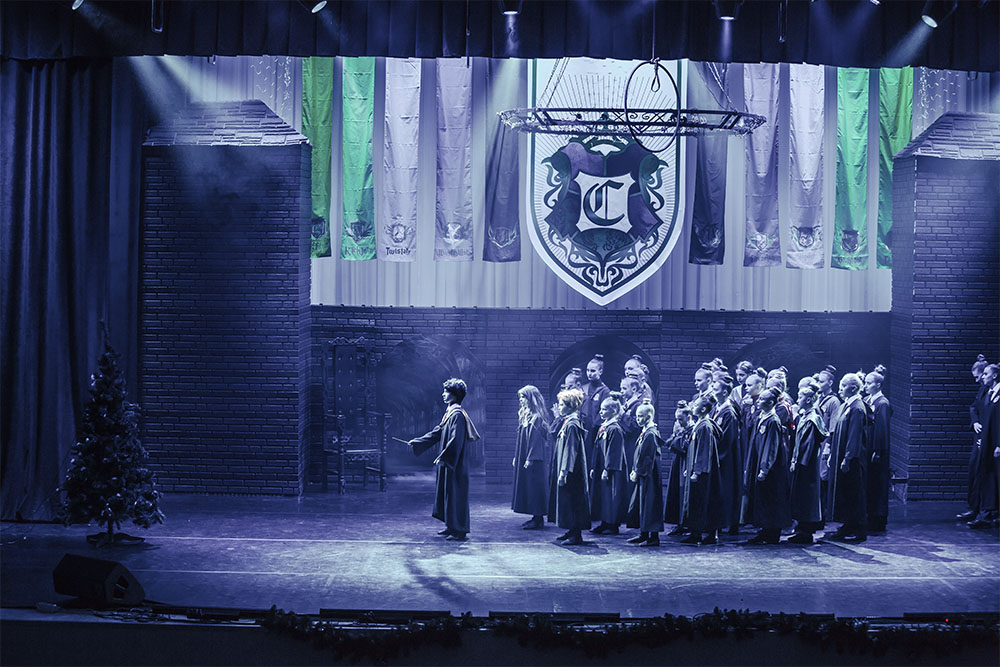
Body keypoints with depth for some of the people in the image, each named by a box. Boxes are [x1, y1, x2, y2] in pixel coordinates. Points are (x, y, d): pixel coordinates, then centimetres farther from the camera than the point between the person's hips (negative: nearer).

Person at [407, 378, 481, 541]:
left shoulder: (457, 414, -18)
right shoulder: (449, 413, 13)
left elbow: (456, 440, -24)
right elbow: (437, 432, 20)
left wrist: (443, 457, -24)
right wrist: (417, 442, 21)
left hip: (455, 465, -10)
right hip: (447, 462, 10)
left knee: (455, 495, -5)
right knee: (446, 493, 15)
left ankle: (459, 531, 0)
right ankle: (451, 526, 24)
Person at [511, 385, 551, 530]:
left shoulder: (536, 417, -14)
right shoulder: (525, 415, 13)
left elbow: (535, 439, -19)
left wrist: (530, 458, -21)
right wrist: (516, 457, 16)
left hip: (534, 459, -9)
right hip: (523, 457, 9)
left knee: (534, 486, -5)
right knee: (526, 484, 11)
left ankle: (538, 519, 0)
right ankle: (536, 517, 16)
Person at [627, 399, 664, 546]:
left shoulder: (650, 434, -16)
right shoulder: (645, 432, 12)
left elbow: (647, 457, -18)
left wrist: (638, 473, -13)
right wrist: (634, 471, 10)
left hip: (649, 476, -10)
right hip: (642, 475, 10)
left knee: (649, 506, -6)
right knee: (639, 505, 14)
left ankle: (654, 537, -2)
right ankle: (644, 534, 22)